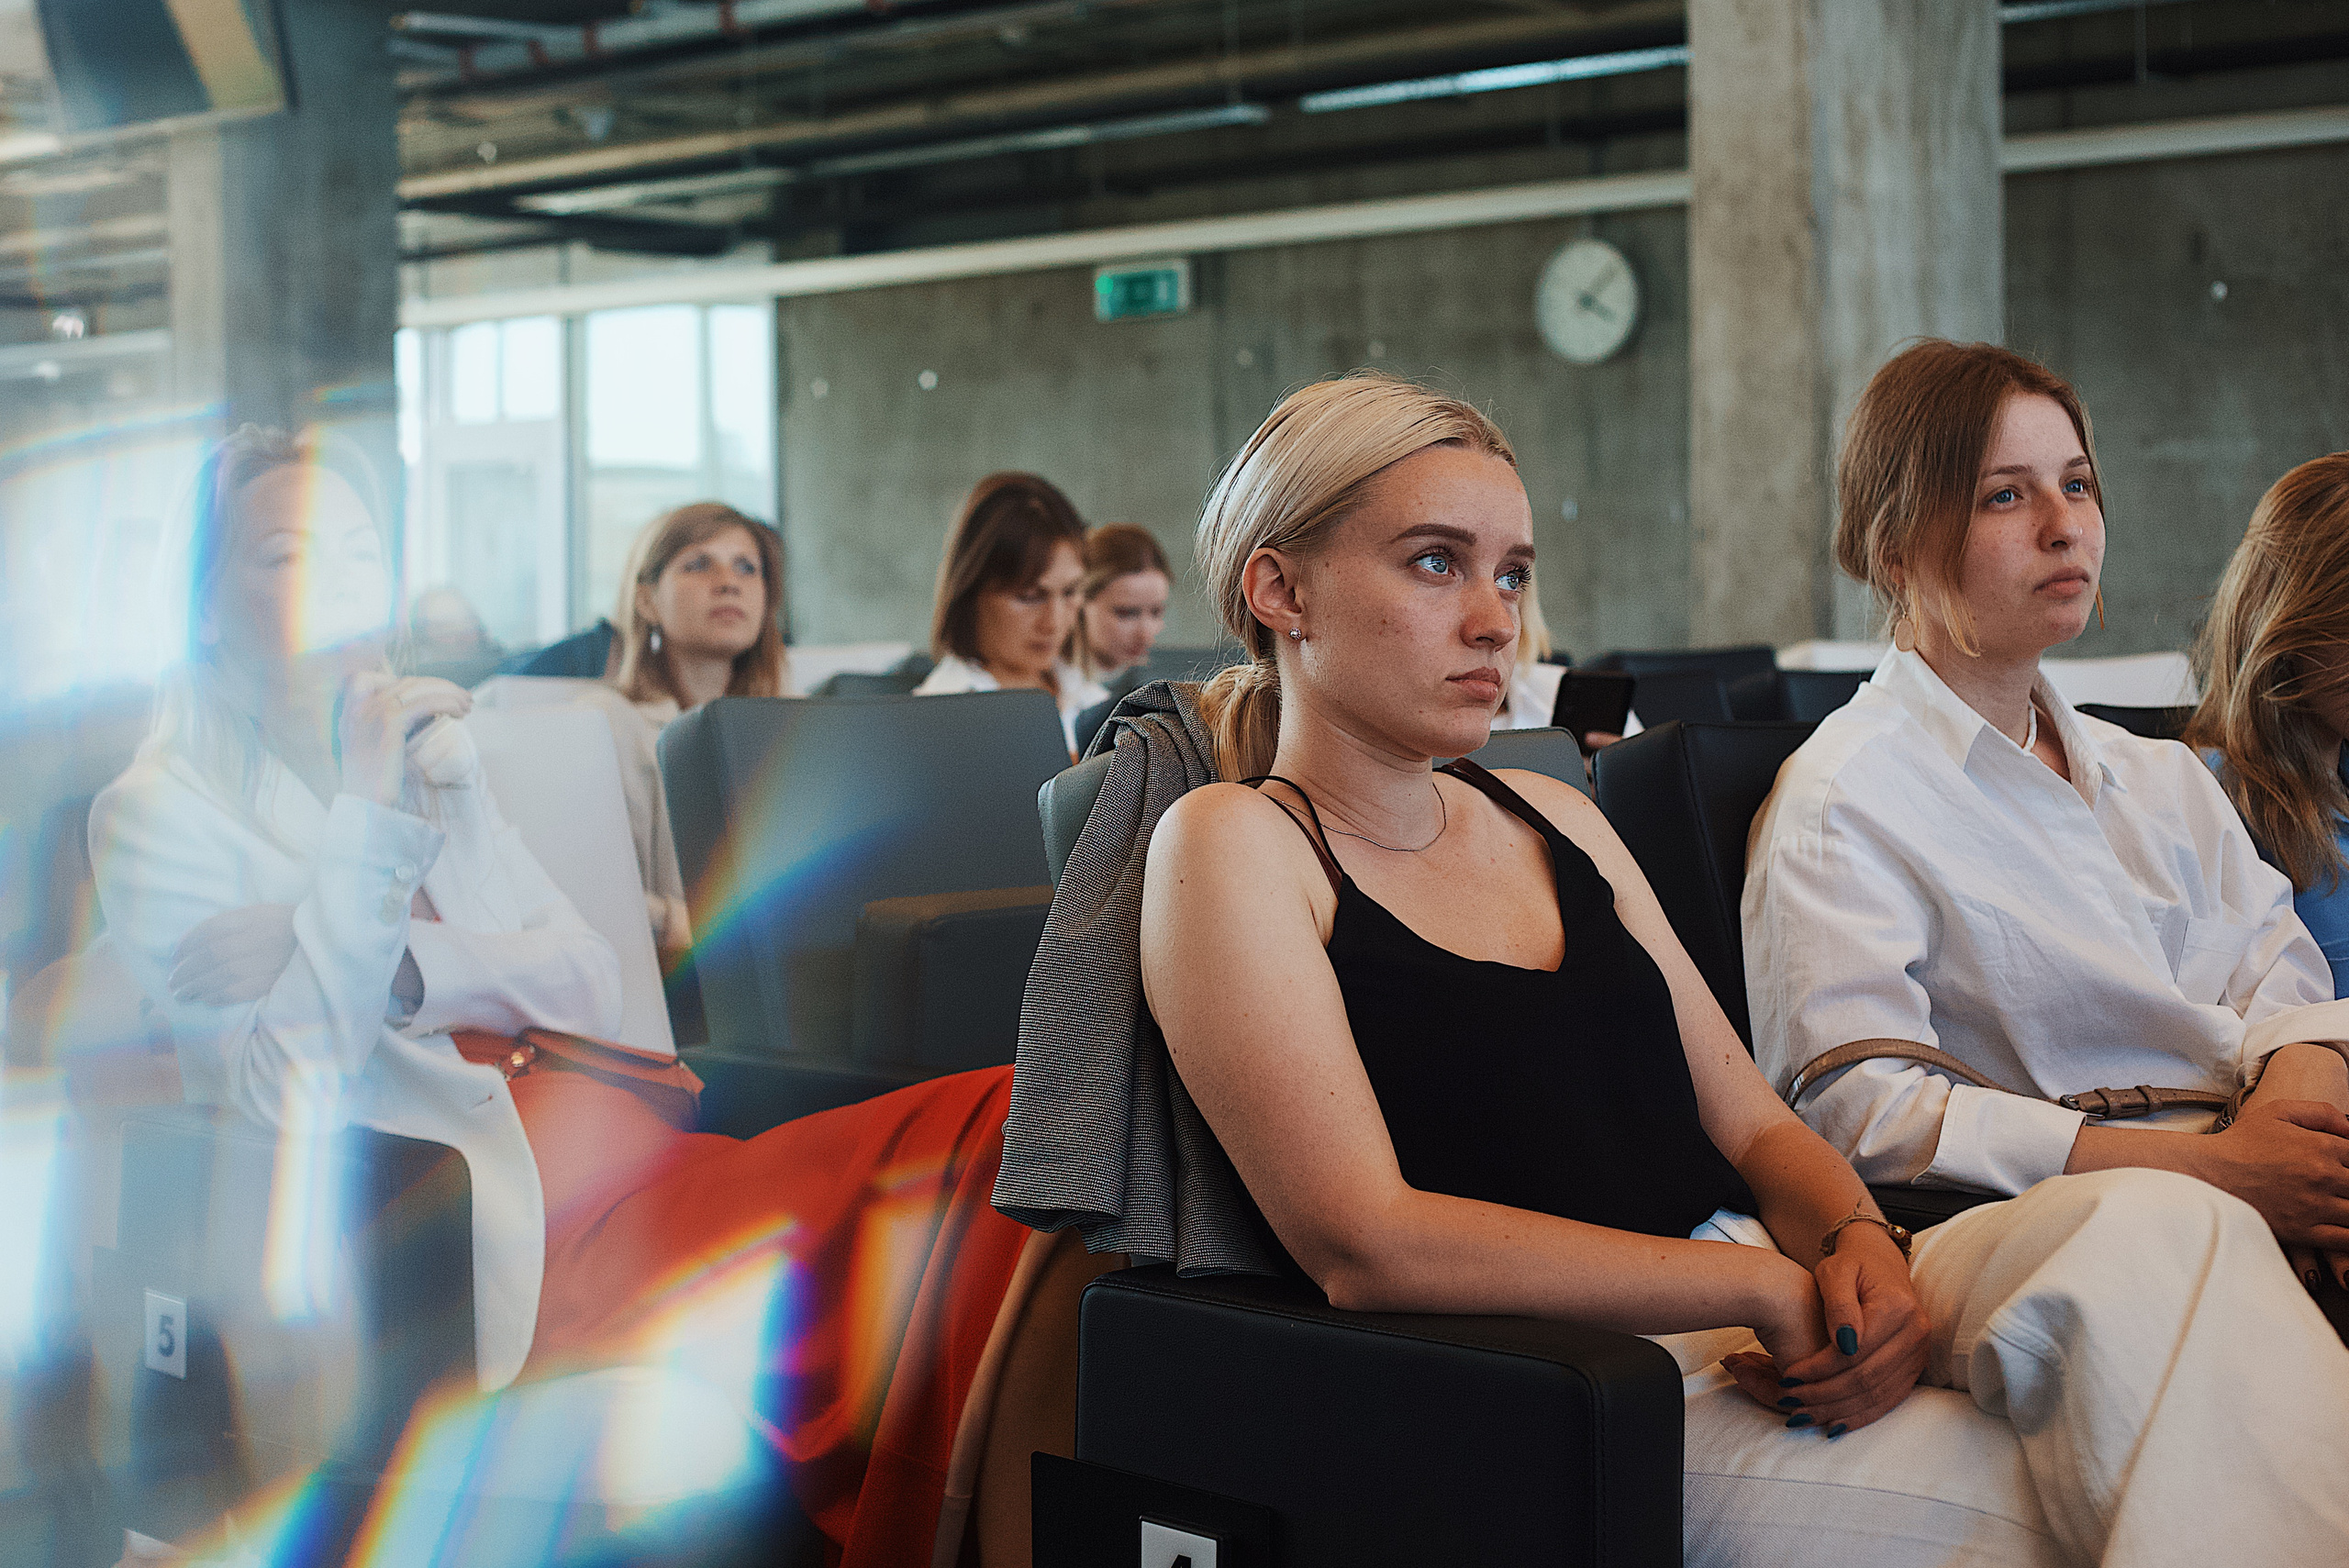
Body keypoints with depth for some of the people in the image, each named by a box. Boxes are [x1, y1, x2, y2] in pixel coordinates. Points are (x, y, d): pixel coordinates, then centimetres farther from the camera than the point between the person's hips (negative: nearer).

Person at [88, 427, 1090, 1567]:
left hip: (622, 1149, 7)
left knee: (993, 1131, -20)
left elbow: (589, 982, 11)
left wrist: (395, 969, -7)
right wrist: (371, 812, -14)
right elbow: (282, 1087, -11)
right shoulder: (157, 814, 5)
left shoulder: (426, 753, 24)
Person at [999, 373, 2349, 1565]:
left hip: (1775, 1337, 7)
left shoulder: (1556, 821, 19)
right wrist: (1775, 1287, -14)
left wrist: (1862, 1249, -8)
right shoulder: (1233, 845, -2)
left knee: (2161, 1225, -21)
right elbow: (1364, 1241, -13)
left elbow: (1753, 1125, 16)